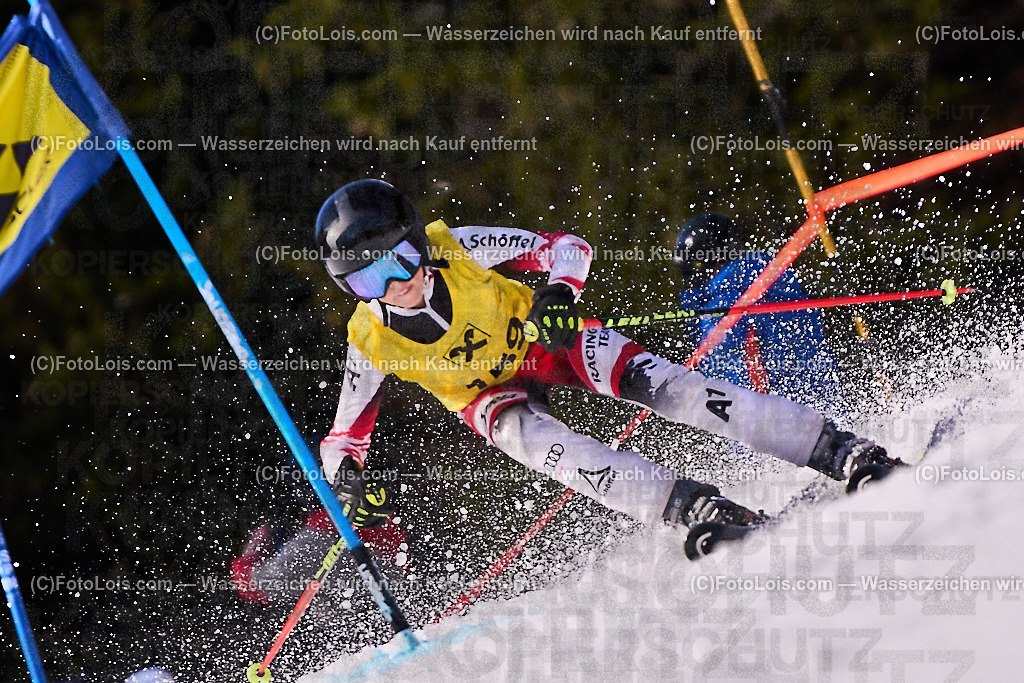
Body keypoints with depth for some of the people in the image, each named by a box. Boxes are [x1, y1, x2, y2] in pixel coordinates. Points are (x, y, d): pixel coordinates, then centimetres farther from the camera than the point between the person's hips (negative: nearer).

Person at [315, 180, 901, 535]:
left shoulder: (456, 249, -25)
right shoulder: (370, 341, -21)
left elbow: (568, 248, -17)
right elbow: (343, 438, -9)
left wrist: (559, 294, -37)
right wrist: (348, 479, -30)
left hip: (541, 338, -1)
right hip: (489, 393, 1)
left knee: (657, 383, -24)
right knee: (524, 433, -34)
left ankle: (843, 454, -28)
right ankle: (690, 507, -44)